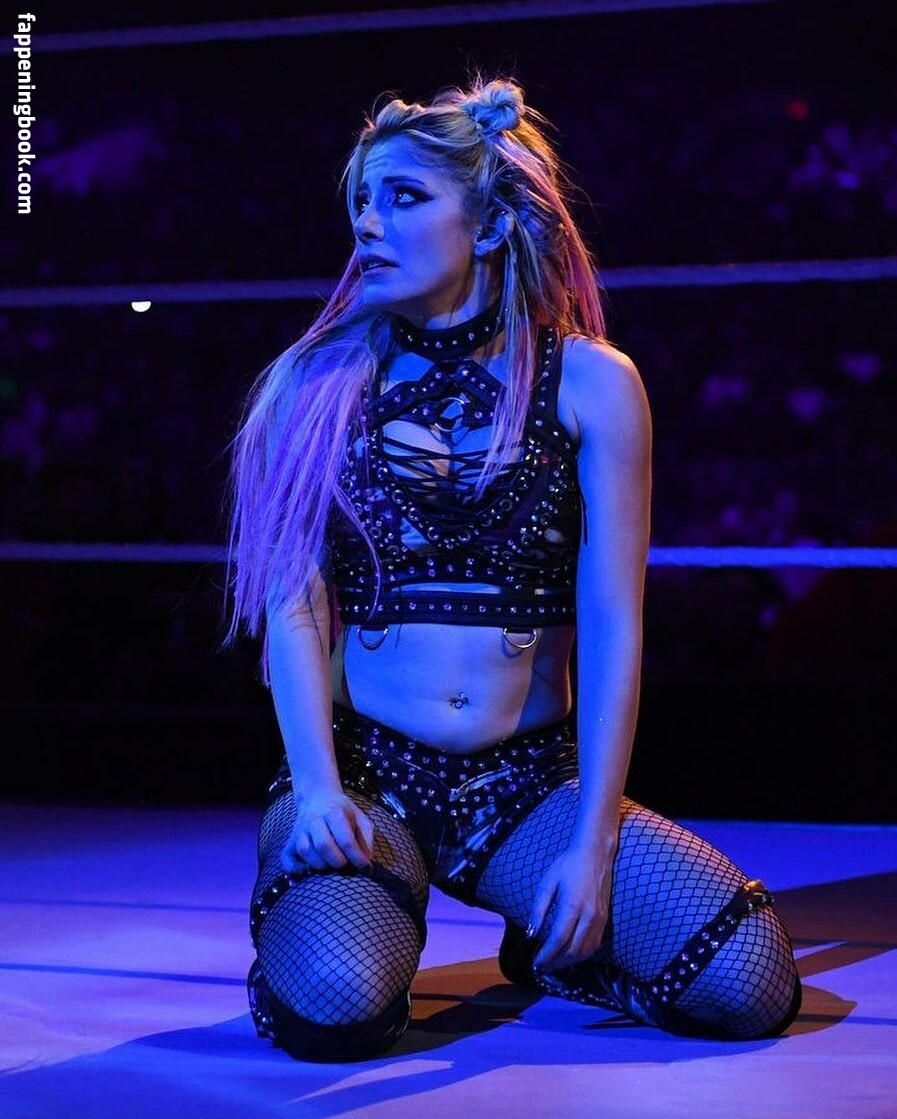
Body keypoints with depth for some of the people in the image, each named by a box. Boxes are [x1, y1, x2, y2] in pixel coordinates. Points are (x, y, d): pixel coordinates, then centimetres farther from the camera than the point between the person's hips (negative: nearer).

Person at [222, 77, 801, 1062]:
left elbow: (612, 625, -3)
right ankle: (336, 899, 7)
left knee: (747, 979, -19)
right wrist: (316, 786, -17)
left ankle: (554, 940, 12)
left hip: (532, 783, 1)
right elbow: (293, 604, -1)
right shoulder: (316, 385, 4)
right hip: (364, 772, 0)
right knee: (331, 1005, -30)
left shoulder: (590, 385, 1)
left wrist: (593, 843, -11)